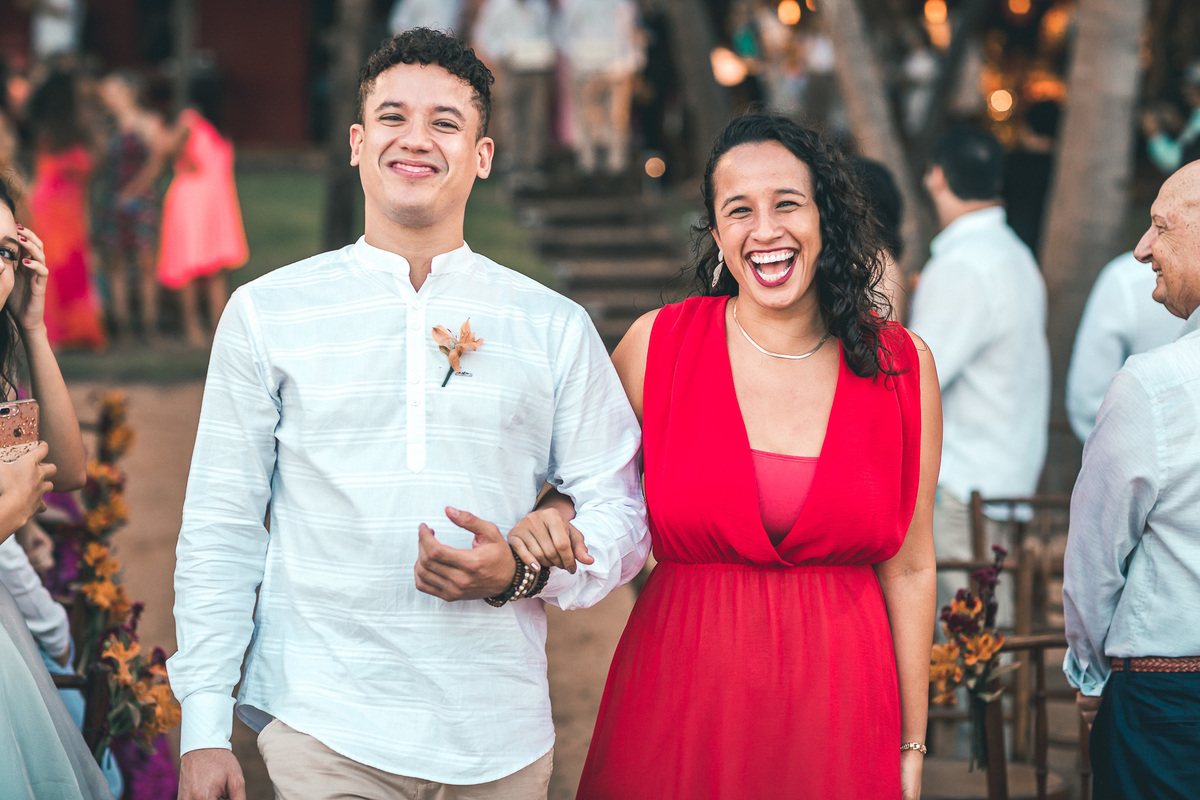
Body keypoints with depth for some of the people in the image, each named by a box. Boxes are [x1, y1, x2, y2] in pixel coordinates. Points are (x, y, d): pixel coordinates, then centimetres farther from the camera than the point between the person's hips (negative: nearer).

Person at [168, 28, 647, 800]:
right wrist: (204, 727, -1)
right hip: (323, 734, -1)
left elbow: (622, 514, 7)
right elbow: (221, 531, 5)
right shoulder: (265, 313, 5)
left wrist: (521, 572, -13)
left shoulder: (555, 328, 7)